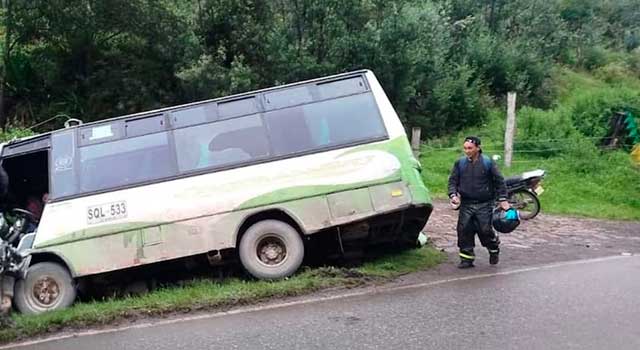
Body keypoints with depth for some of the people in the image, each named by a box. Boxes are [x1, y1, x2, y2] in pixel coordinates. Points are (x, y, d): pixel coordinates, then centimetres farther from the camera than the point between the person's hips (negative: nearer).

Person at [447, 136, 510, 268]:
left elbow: (499, 181, 1)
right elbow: (453, 180, 6)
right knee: (464, 230, -3)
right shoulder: (460, 163, 3)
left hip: (484, 204, -3)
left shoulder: (488, 163, -4)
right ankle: (467, 259, 8)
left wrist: (503, 199, -4)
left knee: (485, 230, -3)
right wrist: (453, 194, -12)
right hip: (466, 204, 3)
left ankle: (494, 249, 28)